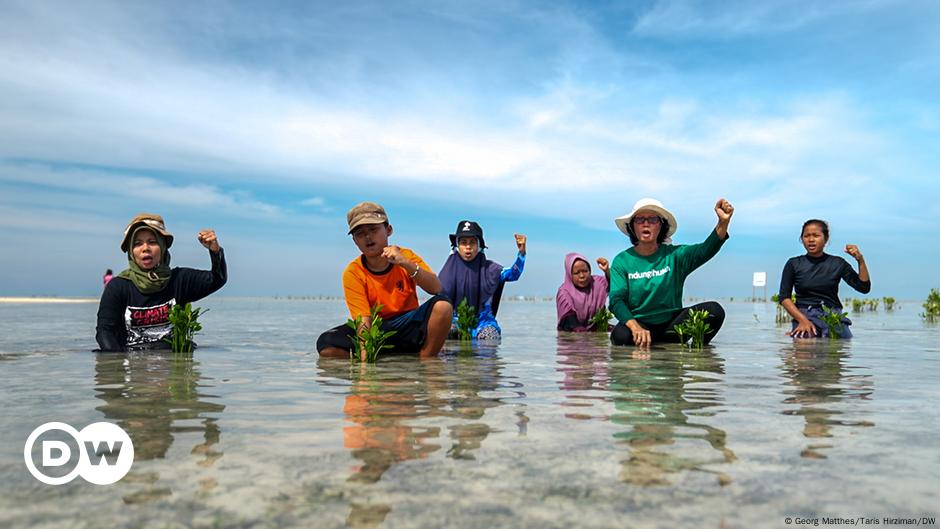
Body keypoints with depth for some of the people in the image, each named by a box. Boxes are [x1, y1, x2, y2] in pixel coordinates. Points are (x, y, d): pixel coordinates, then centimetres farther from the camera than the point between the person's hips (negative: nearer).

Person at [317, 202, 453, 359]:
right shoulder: (353, 273, -9)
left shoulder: (405, 256, -4)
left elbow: (436, 289, -18)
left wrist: (406, 264, -31)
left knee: (442, 305, -29)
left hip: (409, 327, 1)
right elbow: (363, 318, -16)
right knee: (326, 345, -25)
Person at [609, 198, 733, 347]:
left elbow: (704, 251, -19)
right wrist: (635, 327, -33)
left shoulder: (673, 255, 0)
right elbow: (616, 300, -14)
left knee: (714, 310, -20)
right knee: (621, 336, -36)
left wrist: (723, 222, -39)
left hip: (671, 322, 1)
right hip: (638, 322, -1)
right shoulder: (622, 260, -3)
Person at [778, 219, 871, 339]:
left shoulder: (838, 264, 9)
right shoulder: (793, 264, 5)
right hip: (804, 316, -2)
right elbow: (784, 297, 1)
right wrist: (803, 320, -12)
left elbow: (864, 288, 6)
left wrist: (860, 260, -7)